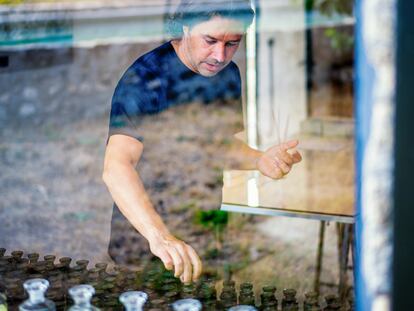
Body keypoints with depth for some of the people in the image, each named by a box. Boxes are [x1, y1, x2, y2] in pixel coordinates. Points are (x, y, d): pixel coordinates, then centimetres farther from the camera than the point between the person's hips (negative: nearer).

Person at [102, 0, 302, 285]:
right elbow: (116, 167, -33)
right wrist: (160, 236, -48)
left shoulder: (229, 74, 3)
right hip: (143, 238, -5)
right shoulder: (144, 78, -19)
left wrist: (261, 160, -4)